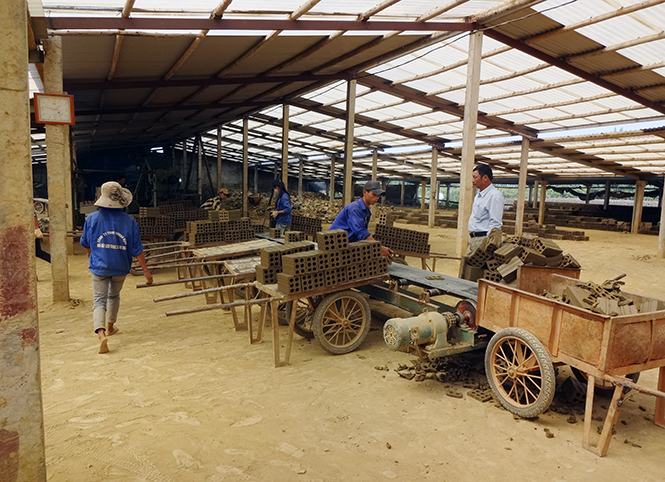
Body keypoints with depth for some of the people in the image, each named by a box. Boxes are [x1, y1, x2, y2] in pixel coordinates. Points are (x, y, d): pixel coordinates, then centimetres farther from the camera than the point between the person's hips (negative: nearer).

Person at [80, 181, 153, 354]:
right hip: (120, 268, 1)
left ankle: (101, 335, -20)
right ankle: (110, 327, 41)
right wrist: (146, 271, -2)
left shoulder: (92, 218, -7)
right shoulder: (129, 221, -10)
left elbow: (86, 244, 7)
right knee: (114, 296, 23)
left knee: (99, 300, 0)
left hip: (99, 267, -1)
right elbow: (137, 250, -9)